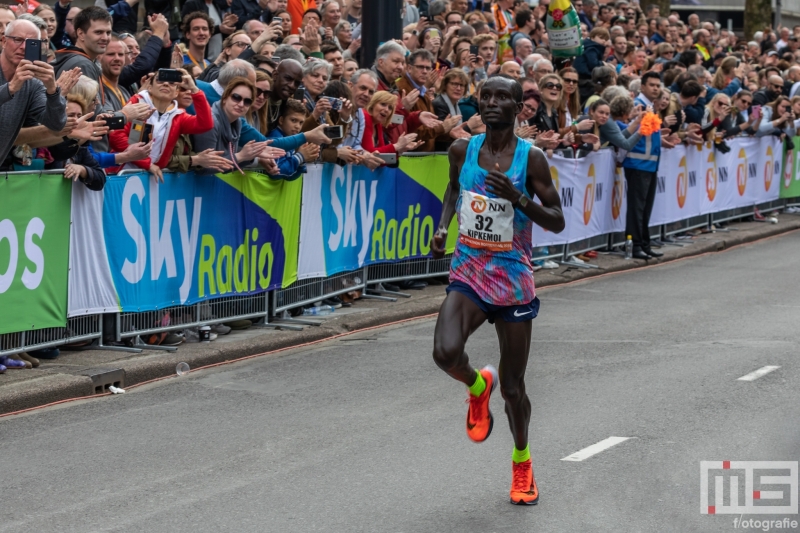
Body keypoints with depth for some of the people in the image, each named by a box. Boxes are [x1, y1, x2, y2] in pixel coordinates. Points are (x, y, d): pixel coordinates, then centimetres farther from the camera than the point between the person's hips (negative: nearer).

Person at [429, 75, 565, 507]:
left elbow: (557, 222, -7)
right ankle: (477, 386, 10)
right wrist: (442, 228, 4)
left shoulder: (531, 158, -9)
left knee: (512, 386, 5)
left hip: (513, 278, -2)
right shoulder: (463, 150, 0)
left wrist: (518, 197, -23)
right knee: (446, 352, -27)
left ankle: (522, 460, 33)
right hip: (468, 272, 2)